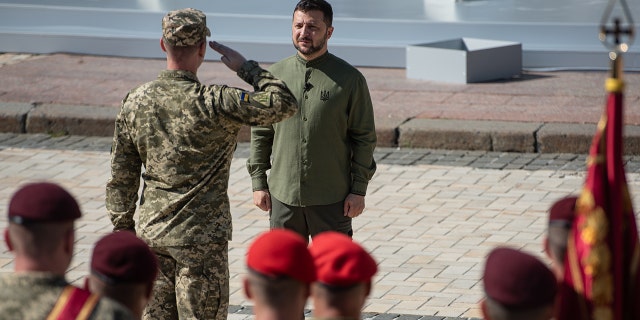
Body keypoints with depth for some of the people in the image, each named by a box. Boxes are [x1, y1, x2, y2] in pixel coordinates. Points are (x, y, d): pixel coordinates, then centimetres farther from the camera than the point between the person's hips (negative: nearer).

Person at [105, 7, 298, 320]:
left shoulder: (135, 102, 0)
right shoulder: (213, 103, -18)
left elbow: (121, 177, 6)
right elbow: (284, 103, -20)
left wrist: (123, 228, 16)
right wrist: (245, 67, -8)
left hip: (151, 233, 5)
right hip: (201, 236, -5)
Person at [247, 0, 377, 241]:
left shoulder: (349, 79, -4)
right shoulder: (275, 75, 4)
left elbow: (365, 139, -2)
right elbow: (260, 134, 9)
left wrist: (359, 190, -6)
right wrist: (258, 183, 5)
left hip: (331, 200, -3)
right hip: (283, 196, 3)